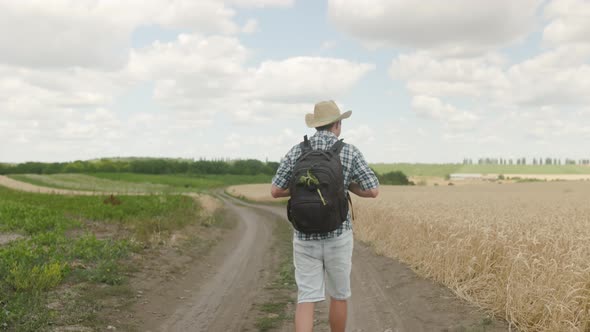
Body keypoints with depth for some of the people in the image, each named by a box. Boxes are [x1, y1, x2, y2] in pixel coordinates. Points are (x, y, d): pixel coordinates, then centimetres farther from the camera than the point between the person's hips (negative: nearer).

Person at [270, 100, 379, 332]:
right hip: (337, 236, -1)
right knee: (339, 294, 18)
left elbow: (275, 191, 0)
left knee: (306, 299, 3)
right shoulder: (349, 152, -5)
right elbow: (373, 191, -8)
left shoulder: (296, 151, 2)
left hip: (305, 236, 1)